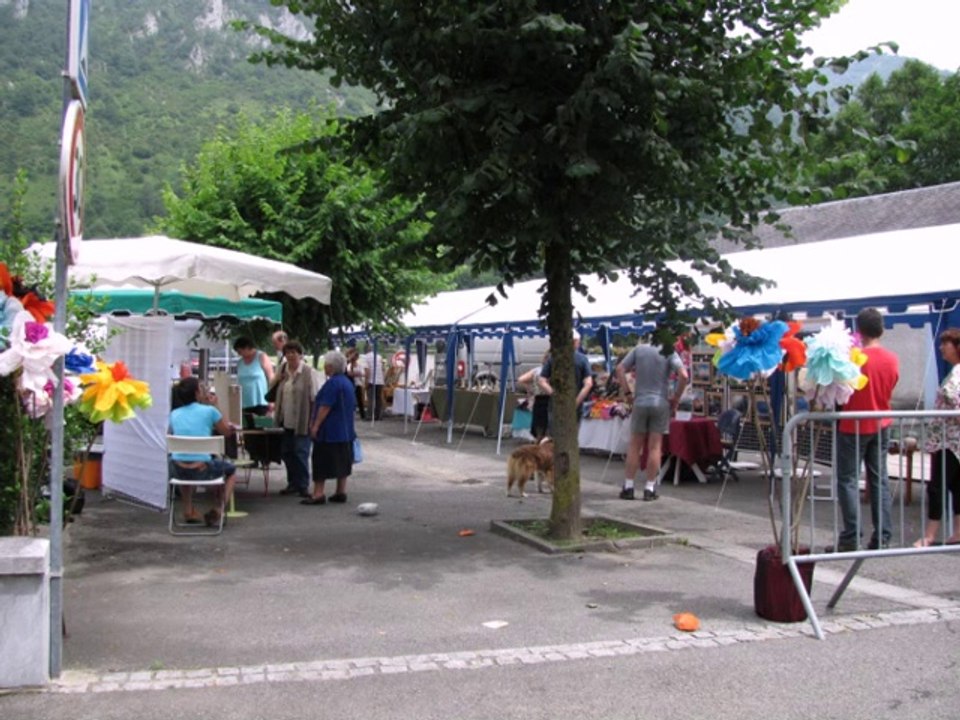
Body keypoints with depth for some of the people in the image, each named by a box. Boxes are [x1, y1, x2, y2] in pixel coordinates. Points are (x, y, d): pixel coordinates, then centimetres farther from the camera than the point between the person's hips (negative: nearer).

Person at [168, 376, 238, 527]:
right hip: (202, 470, -4)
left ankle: (188, 510, 42)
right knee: (231, 469, 28)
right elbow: (227, 432, 8)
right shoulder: (209, 410, -6)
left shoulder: (174, 414, 5)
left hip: (178, 470, 4)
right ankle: (217, 510, 10)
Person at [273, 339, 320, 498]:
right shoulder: (283, 370, 9)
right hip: (286, 419, 6)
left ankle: (303, 485, 7)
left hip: (301, 420, -6)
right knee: (286, 452, 10)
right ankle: (293, 483, 23)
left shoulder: (307, 372, -8)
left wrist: (312, 420, -12)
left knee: (301, 453, -3)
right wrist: (277, 416, 9)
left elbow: (313, 397, -9)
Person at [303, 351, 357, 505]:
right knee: (343, 461, 10)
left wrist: (315, 425, -17)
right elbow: (353, 406, 18)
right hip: (345, 430, 9)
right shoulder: (348, 382, 12)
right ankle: (341, 492, 12)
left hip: (329, 430, -9)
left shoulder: (333, 383, -16)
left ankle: (318, 494, -7)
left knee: (322, 461, -6)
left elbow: (325, 407, -20)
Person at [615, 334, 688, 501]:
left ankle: (628, 487, 9)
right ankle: (649, 489, 6)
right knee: (654, 447, 4)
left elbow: (620, 369, 1)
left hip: (640, 403, 2)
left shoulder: (639, 349, 3)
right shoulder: (670, 352, -4)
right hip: (661, 404, -1)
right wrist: (676, 398, -4)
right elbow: (684, 375, -16)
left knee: (634, 446, 8)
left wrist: (627, 392, 5)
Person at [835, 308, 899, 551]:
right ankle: (882, 536, 11)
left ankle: (851, 537, -1)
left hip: (854, 426, -5)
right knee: (879, 479, 10)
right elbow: (889, 389, 11)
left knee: (848, 479, 1)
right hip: (881, 426, 5)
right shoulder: (892, 360, -1)